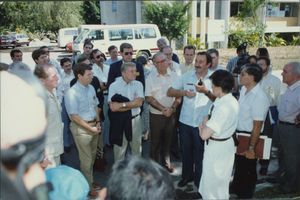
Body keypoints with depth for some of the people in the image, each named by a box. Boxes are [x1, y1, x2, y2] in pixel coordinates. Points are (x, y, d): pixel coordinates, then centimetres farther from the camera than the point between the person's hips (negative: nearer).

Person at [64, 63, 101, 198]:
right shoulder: (72, 93, -20)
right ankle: (88, 187, 24)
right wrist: (90, 128, -17)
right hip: (81, 128, -7)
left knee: (92, 156, 21)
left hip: (93, 126, 7)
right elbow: (74, 116, -19)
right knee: (86, 159, 5)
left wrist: (98, 123, 1)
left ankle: (90, 181, 40)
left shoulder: (91, 88, 0)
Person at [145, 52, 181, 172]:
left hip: (171, 114, 2)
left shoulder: (174, 76, 0)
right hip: (156, 115, -2)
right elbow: (149, 98, -8)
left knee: (167, 140, 14)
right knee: (155, 141, 8)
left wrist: (172, 108, -14)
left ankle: (166, 162, 31)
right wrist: (163, 109, -16)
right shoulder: (150, 78, -5)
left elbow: (179, 95, 0)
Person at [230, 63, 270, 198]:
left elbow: (257, 126, -25)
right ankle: (236, 188, 51)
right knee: (239, 164, 28)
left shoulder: (259, 97, -27)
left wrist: (251, 148, -22)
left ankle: (245, 194, 37)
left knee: (247, 168, 14)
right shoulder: (244, 89, -2)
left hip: (249, 137, -8)